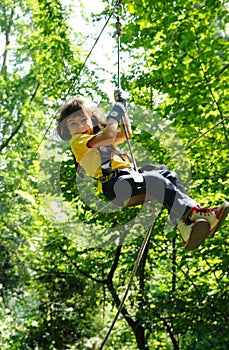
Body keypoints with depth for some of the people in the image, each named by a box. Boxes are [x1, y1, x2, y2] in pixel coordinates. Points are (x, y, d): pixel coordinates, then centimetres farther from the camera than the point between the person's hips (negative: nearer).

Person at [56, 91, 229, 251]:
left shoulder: (99, 136, 33)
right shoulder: (77, 140, 4)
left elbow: (126, 134, 40)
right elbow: (108, 137, -12)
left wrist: (123, 107, 36)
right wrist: (115, 113, 0)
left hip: (130, 175, 9)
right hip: (114, 185, -9)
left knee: (169, 175, -14)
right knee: (154, 180, -31)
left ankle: (184, 224, -33)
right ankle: (194, 211, -41)